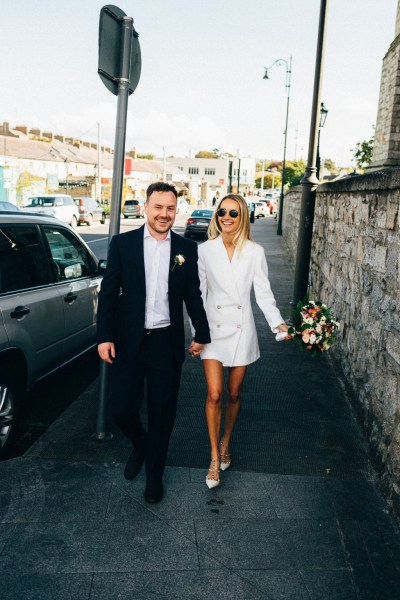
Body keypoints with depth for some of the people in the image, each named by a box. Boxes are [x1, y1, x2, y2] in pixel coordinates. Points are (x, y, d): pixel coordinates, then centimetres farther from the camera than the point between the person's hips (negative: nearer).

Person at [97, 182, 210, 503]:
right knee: (122, 410, 6)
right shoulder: (122, 243, -1)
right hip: (128, 342, 0)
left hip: (167, 343, 1)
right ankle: (140, 445, 40)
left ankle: (154, 474, 31)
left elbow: (193, 296, 10)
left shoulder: (187, 248, 3)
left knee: (162, 414, 10)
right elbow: (109, 292, -1)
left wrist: (202, 334, 13)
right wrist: (105, 337, -6)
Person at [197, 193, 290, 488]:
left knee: (234, 393, 12)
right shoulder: (205, 250, -3)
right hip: (213, 328, 0)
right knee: (214, 394, -5)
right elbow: (198, 293, 1)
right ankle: (215, 457, 10)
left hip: (241, 329, 1)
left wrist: (277, 322, -18)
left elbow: (263, 292, -2)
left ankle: (226, 443, 36)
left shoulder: (255, 252, -3)